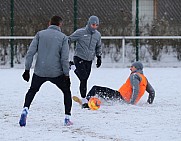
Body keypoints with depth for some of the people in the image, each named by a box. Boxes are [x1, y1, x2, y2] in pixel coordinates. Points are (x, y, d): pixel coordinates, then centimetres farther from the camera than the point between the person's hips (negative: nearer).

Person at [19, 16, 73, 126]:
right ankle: (67, 118, 13)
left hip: (40, 72, 2)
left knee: (32, 90, 25)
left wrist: (27, 69, 2)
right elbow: (64, 58, -7)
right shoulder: (63, 37, -1)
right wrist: (66, 75, -1)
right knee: (67, 92, 20)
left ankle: (25, 109, 3)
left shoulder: (40, 34, 4)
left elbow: (30, 53, -2)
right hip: (57, 73, -2)